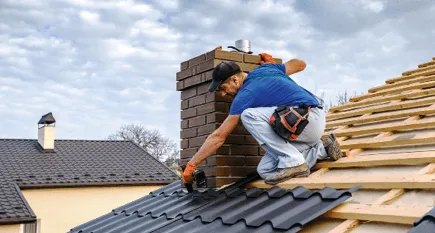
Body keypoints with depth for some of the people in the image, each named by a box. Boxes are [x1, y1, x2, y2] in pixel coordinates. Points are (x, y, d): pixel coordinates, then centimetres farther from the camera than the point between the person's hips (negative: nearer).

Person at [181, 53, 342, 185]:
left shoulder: (245, 95, -12)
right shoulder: (266, 68, 10)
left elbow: (218, 136, -12)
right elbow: (301, 64, 24)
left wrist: (191, 165, -6)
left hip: (309, 119, -9)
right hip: (311, 121, 9)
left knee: (249, 115, -22)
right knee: (265, 171, 1)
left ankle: (293, 162, -18)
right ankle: (322, 148, 13)